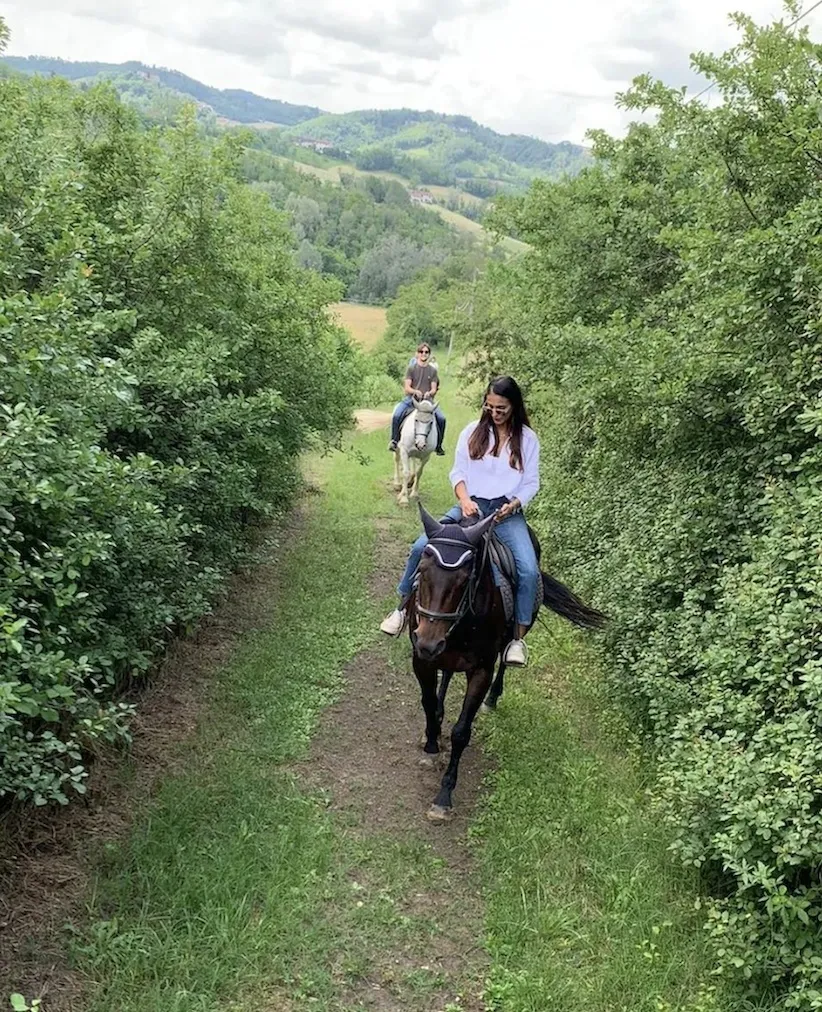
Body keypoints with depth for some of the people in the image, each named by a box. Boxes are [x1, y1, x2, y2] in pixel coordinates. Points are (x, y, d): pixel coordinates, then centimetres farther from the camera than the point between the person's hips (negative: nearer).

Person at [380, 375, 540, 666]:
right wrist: (465, 500, -14)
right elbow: (458, 471, 4)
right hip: (471, 506, 1)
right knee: (421, 546, -17)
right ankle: (403, 607, 3)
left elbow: (531, 482, 4)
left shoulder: (527, 438, 3)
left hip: (507, 511, -1)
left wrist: (513, 505, -14)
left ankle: (518, 638, -9)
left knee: (529, 570, -23)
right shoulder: (473, 431, 5)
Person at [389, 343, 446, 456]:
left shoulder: (433, 370, 10)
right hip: (411, 399, -1)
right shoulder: (411, 368, 4)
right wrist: (415, 391, -24)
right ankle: (394, 440, -7)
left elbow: (434, 388, 5)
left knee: (441, 418, -20)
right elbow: (407, 387, -3)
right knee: (396, 416, -26)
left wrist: (429, 393, -19)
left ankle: (438, 445, -4)